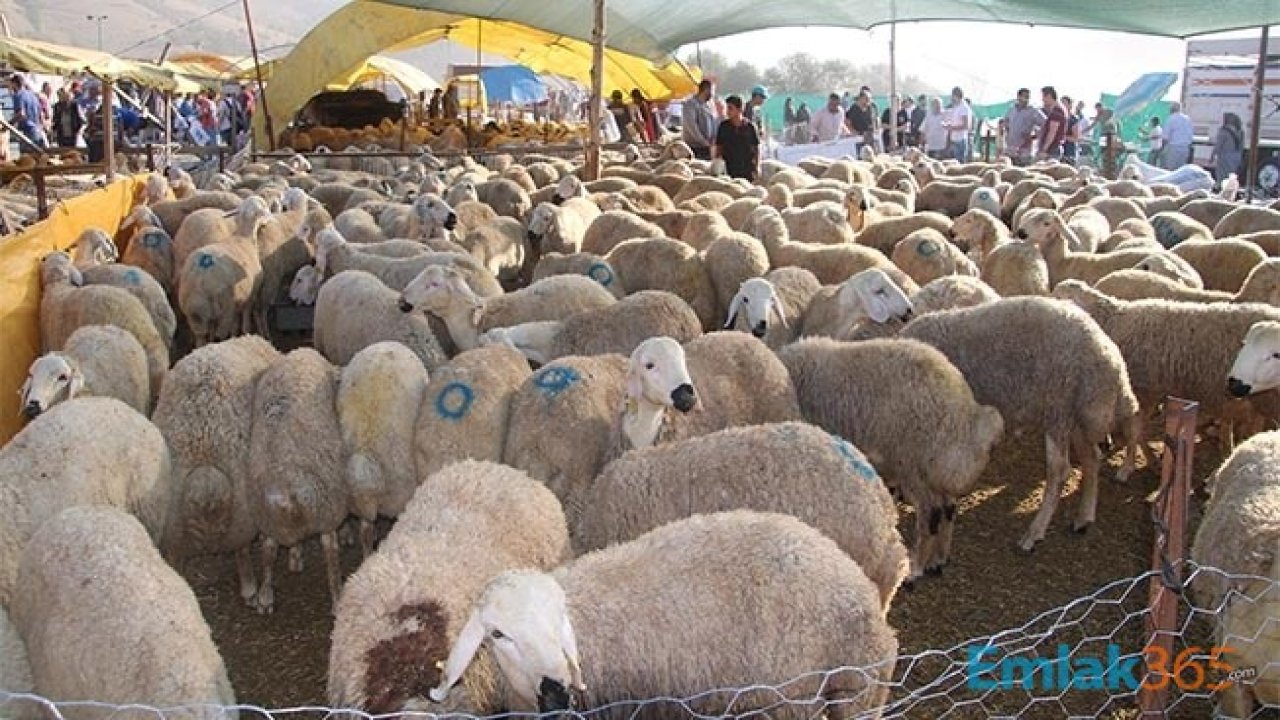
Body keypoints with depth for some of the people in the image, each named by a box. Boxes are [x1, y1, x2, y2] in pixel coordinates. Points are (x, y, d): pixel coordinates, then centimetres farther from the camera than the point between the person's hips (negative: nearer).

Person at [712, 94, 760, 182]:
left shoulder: (749, 126, -2)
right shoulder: (723, 126, 2)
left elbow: (756, 148, 5)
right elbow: (718, 148, 8)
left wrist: (757, 167, 1)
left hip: (747, 170, -1)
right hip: (728, 170, 1)